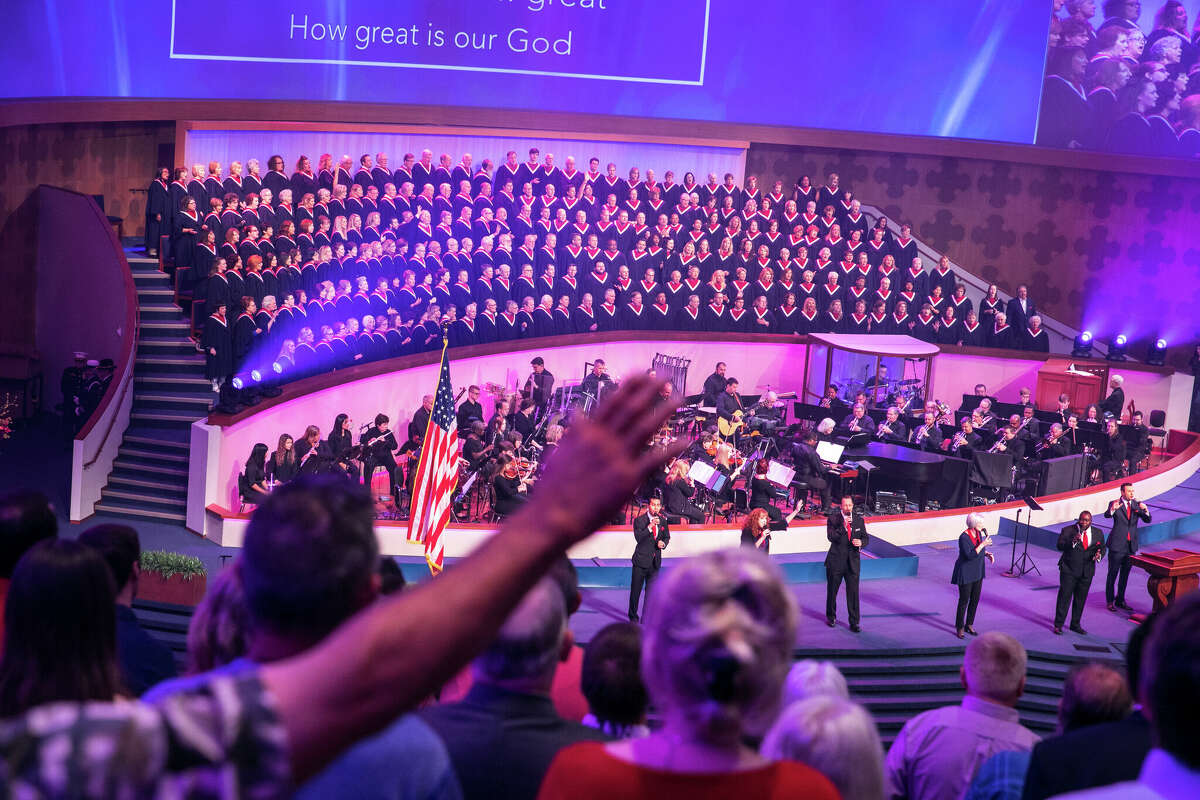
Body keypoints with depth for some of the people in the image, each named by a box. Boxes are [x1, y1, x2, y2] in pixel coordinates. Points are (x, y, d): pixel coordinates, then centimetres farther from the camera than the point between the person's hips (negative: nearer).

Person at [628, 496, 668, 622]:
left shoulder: (663, 520, 5)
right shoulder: (639, 520, -10)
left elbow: (667, 537, 18)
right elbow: (638, 538, -21)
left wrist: (663, 543, -4)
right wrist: (650, 527, -31)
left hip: (655, 561, 4)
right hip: (641, 560, -4)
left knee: (651, 590, 10)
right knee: (636, 590, 2)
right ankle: (633, 617, 15)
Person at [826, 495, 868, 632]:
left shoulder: (859, 519, 4)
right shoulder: (833, 519, -6)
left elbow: (866, 538, 9)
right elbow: (831, 537, -17)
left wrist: (861, 542, -14)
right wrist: (843, 526, -27)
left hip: (852, 562, 1)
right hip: (836, 561, -1)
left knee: (853, 592, -2)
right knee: (832, 591, 12)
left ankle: (854, 623, 5)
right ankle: (831, 617, 32)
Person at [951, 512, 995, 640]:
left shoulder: (979, 533, 1)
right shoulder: (964, 537, -23)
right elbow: (970, 555, -30)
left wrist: (987, 554, -1)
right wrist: (983, 544, -29)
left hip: (978, 573, 7)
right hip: (966, 574, -7)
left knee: (975, 600, 13)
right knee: (964, 600, 0)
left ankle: (969, 625, 27)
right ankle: (959, 628, 13)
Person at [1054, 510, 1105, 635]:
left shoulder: (1098, 533, 5)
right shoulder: (1068, 530, -6)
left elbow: (1102, 547, 15)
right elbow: (1059, 546, -13)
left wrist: (1099, 554, -8)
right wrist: (1073, 541, -29)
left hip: (1087, 572, 4)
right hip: (1069, 569, -4)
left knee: (1081, 599, 12)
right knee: (1065, 596, -3)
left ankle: (1075, 624, 25)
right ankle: (1058, 625, 5)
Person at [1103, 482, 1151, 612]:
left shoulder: (1137, 504, 4)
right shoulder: (1114, 504, -8)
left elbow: (1147, 520, -3)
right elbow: (1107, 515, -26)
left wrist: (1146, 510, -24)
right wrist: (1112, 509, -49)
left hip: (1131, 546, 5)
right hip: (1117, 545, -5)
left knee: (1125, 575, 14)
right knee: (1112, 575, 3)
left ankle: (1120, 600, 26)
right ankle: (1109, 601, 12)